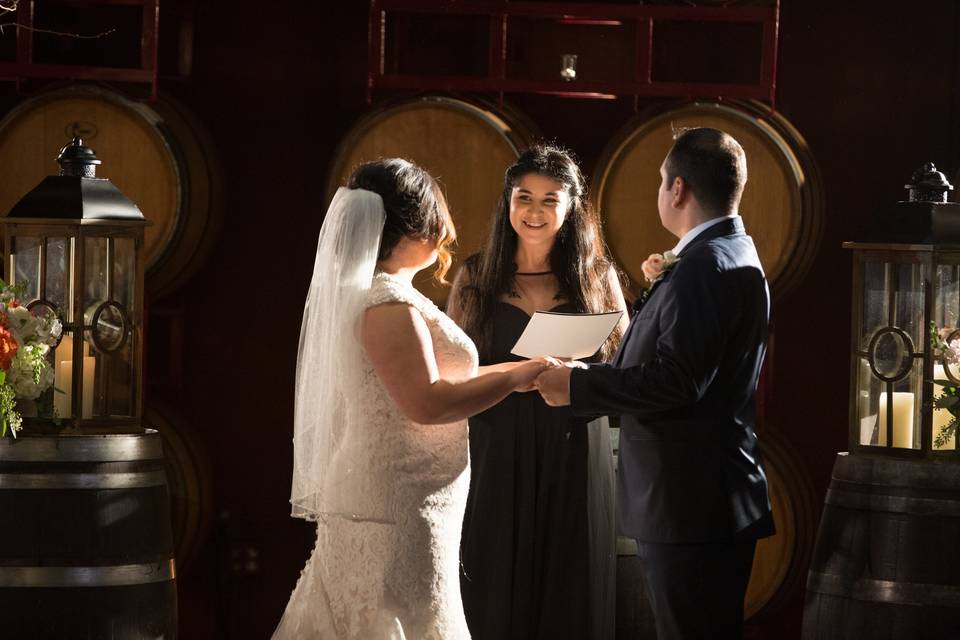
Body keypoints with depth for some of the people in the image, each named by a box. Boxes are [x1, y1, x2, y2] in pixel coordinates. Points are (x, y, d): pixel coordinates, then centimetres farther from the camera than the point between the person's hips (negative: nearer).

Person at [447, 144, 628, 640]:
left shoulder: (596, 276, 4)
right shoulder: (476, 278, 4)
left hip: (574, 453, 0)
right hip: (497, 452, 0)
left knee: (571, 597, 4)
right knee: (496, 593, 1)